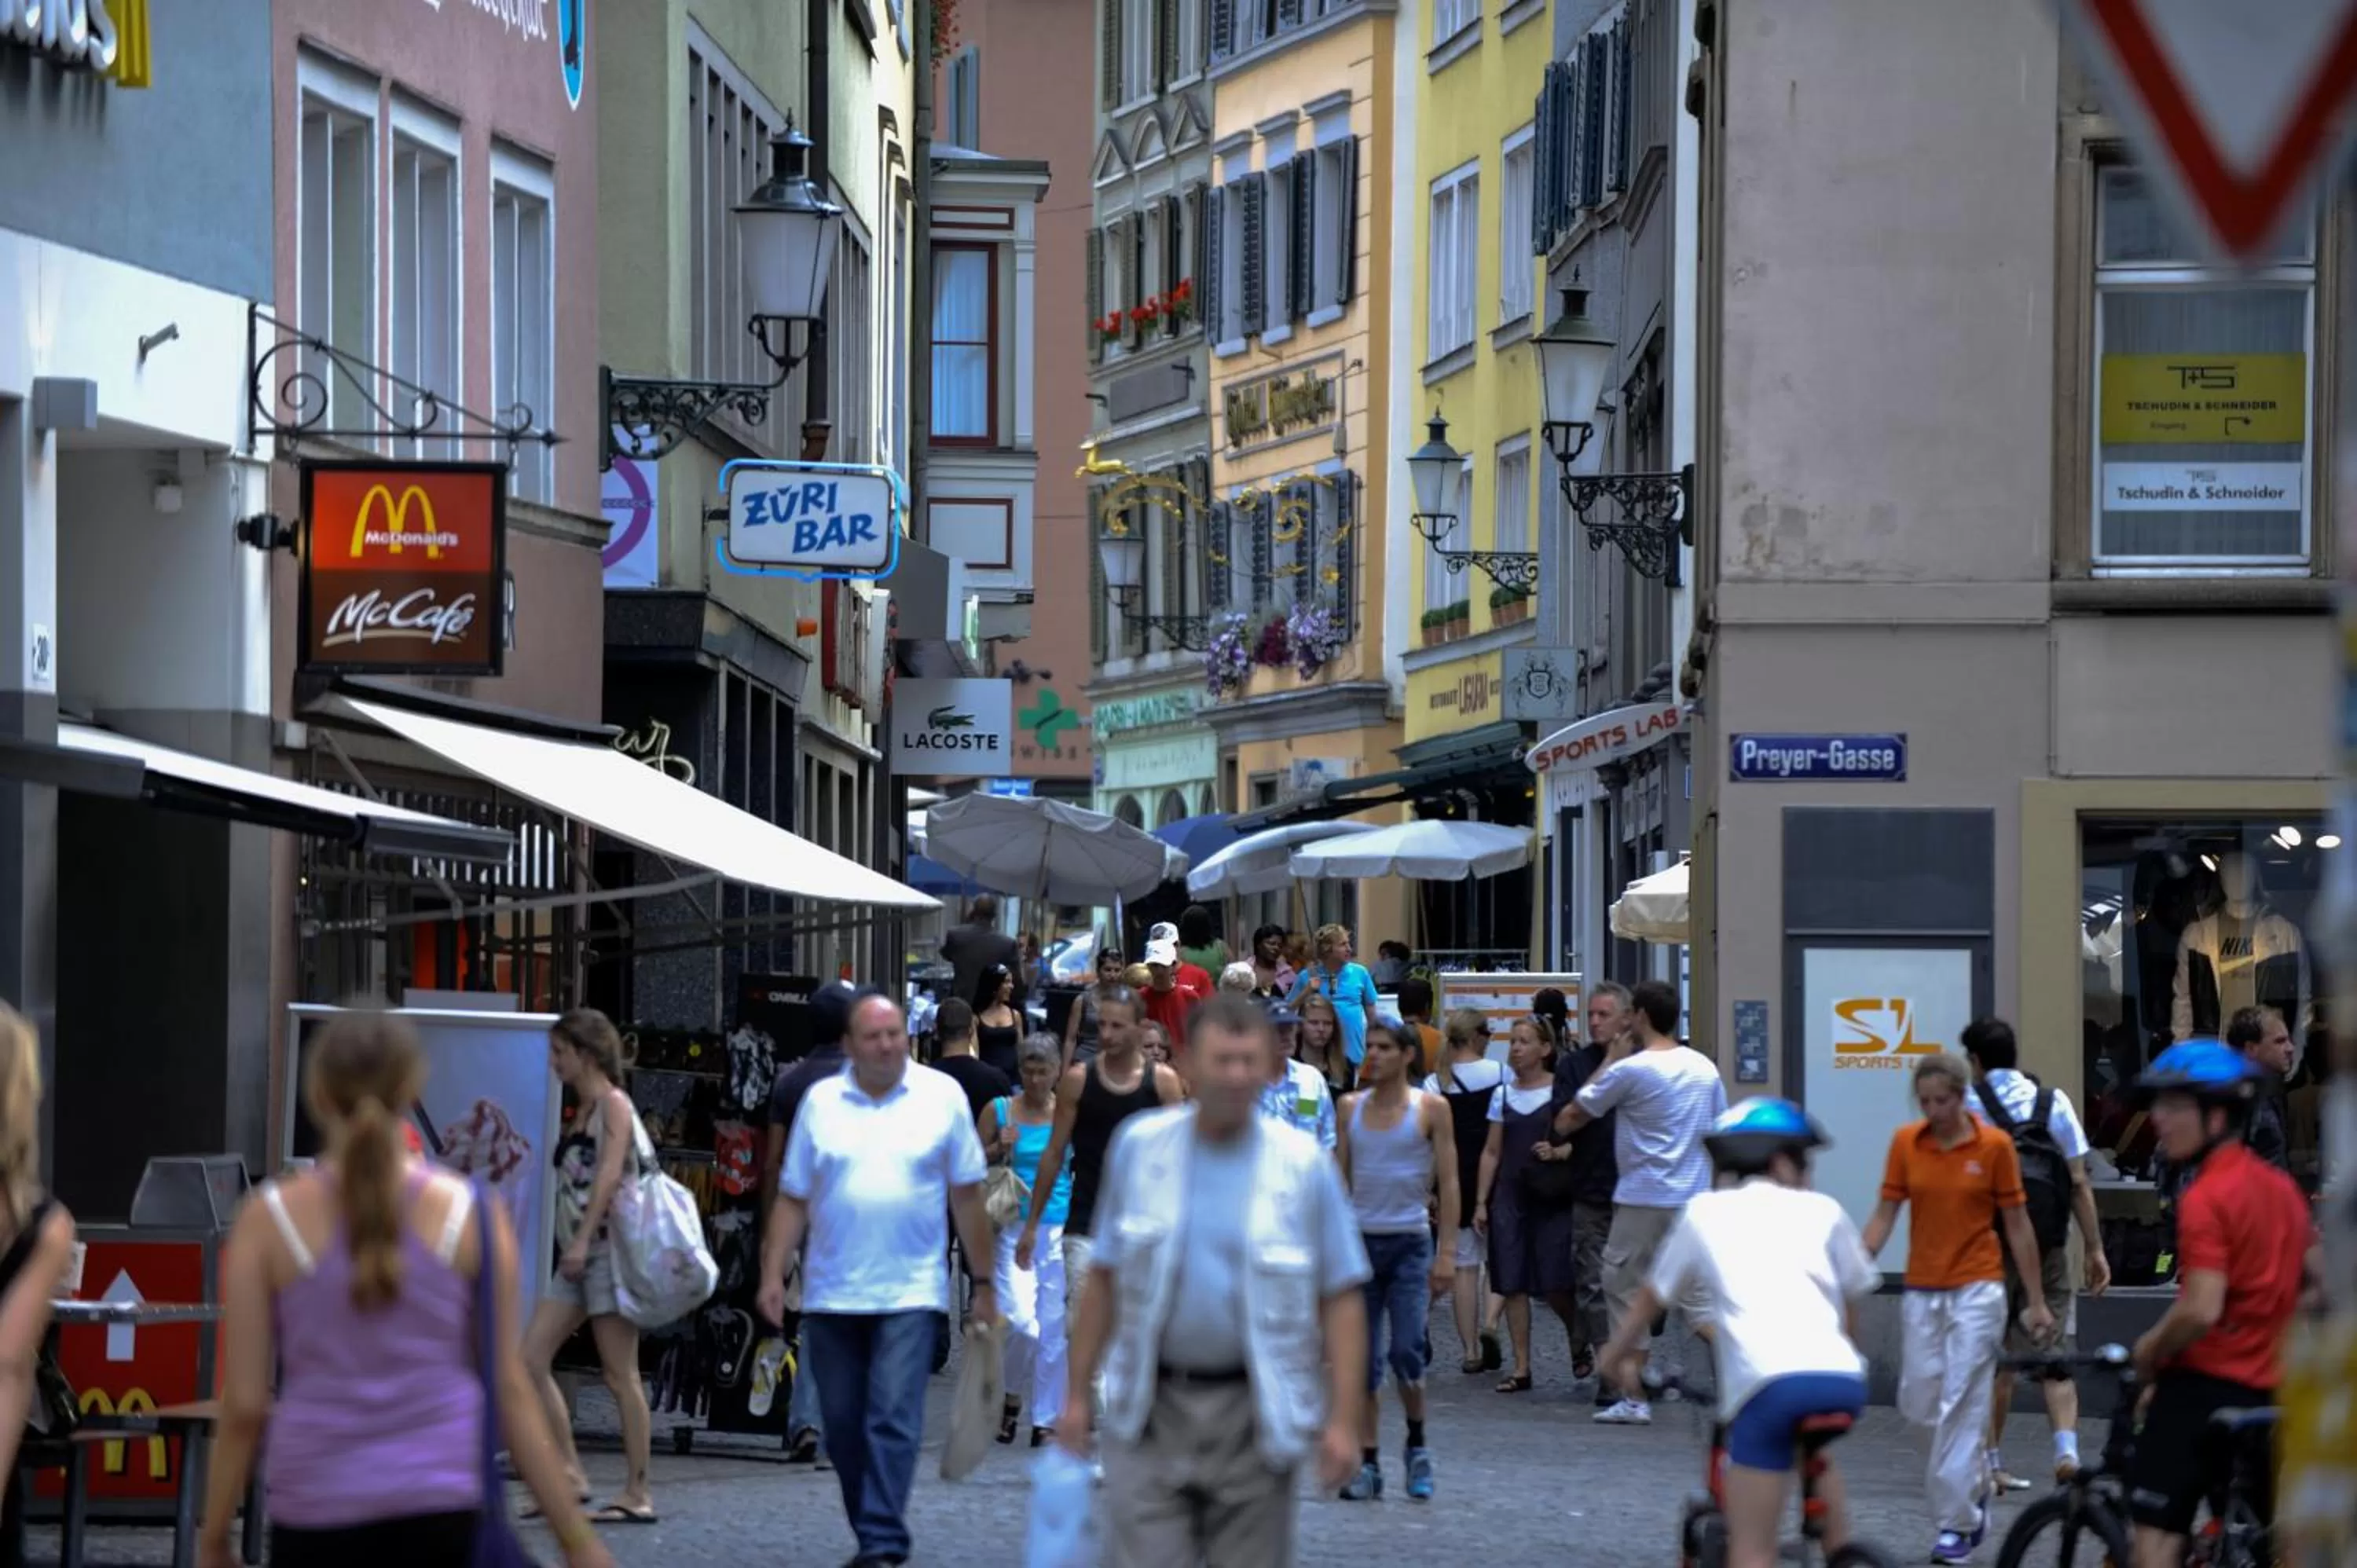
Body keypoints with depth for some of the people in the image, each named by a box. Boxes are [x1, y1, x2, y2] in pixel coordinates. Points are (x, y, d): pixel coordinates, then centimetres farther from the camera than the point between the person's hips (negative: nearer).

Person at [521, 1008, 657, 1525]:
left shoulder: (613, 1104, -7)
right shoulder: (581, 1111, 18)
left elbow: (610, 1174, -18)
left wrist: (583, 1240, -26)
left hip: (607, 1248, -9)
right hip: (578, 1256, 9)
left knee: (620, 1375, -6)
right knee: (531, 1360, 1)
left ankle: (637, 1495, -2)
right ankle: (570, 1474, 4)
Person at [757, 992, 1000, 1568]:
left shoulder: (942, 1096, 2)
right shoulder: (821, 1102, 6)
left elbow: (967, 1196, 4)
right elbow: (793, 1200, 7)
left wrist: (983, 1283, 3)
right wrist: (772, 1276, -1)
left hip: (911, 1294, -3)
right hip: (832, 1297, 3)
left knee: (893, 1421, -13)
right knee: (843, 1429, 8)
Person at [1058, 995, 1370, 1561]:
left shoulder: (1303, 1164, -3)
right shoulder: (1139, 1147, 2)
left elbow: (1341, 1298, -3)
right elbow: (1105, 1278, 7)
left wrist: (1343, 1419, -9)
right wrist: (1077, 1392, 5)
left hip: (1253, 1416, 0)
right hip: (1151, 1411, 0)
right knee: (1142, 1561, -6)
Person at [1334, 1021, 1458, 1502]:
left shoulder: (1430, 1108, 0)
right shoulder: (1351, 1107, 9)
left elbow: (1448, 1183, 0)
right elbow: (1340, 1179, 10)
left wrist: (1446, 1253, -6)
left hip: (1410, 1243, -3)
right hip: (1360, 1240, 3)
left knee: (1406, 1353, -12)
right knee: (1363, 1362, 2)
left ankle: (1417, 1445, 10)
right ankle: (1368, 1464, 7)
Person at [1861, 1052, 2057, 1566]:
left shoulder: (1994, 1146, -6)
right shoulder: (1905, 1143, 2)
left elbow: (2017, 1225, 0)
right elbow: (1885, 1214, 4)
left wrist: (2037, 1302, 1)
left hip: (1976, 1288, -4)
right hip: (1922, 1289, 4)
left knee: (1961, 1404, -7)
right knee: (1919, 1403, 5)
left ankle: (1956, 1524, -2)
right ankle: (1974, 1479, 32)